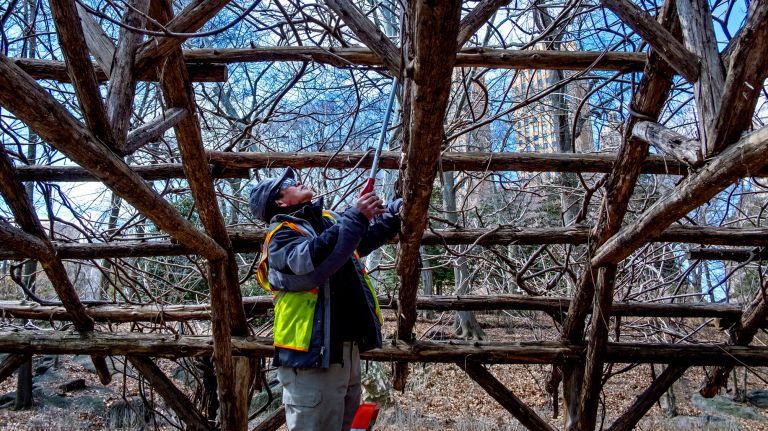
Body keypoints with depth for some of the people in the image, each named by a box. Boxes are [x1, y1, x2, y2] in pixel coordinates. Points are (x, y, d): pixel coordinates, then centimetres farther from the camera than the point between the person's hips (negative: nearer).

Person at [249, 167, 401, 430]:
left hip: (347, 349, 8)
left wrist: (397, 210, 20)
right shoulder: (281, 235, -11)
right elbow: (310, 262, -32)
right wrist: (355, 218, -32)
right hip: (312, 355, -8)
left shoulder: (328, 219, 14)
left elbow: (364, 240, 30)